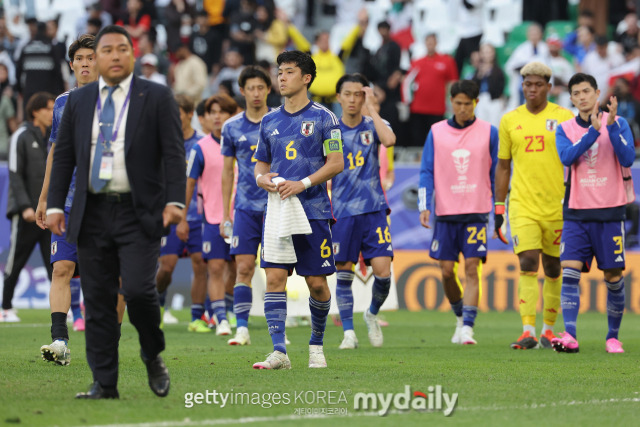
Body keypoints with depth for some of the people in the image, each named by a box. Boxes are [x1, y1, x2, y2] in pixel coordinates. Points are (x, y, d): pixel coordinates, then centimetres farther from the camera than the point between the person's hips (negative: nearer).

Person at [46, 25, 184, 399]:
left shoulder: (157, 98, 2)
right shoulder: (78, 101, 12)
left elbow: (174, 153, -2)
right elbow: (63, 156, 13)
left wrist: (174, 201, -13)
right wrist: (55, 205, 5)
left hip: (139, 214, -3)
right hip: (92, 214, 3)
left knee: (138, 288, -16)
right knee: (98, 301, 2)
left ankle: (153, 355, 12)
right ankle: (104, 383, 8)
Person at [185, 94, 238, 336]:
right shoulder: (201, 149, -1)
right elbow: (189, 183, 3)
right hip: (213, 218, -3)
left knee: (235, 269, 7)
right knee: (215, 268, -10)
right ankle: (221, 320, -9)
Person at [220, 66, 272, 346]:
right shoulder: (232, 127, 7)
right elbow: (227, 170, 13)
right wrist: (225, 214, 9)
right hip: (245, 207, 1)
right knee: (243, 267, -6)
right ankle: (242, 328, -6)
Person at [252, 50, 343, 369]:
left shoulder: (322, 118, 0)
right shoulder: (270, 121, 14)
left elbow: (336, 163, -4)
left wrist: (302, 184, -15)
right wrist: (262, 178, -2)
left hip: (313, 210, -3)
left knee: (317, 282, 1)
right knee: (274, 276, -9)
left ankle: (316, 344, 22)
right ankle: (279, 352, -13)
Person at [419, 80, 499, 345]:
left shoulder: (488, 132, 3)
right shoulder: (437, 132, 6)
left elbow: (496, 172, 8)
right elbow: (426, 172, 5)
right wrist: (424, 207, -7)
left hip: (477, 212, -2)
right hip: (445, 213, 2)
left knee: (472, 269, -10)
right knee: (447, 271, 3)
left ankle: (467, 328, -13)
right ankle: (460, 316, 27)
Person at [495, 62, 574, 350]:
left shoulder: (564, 118, 1)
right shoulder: (510, 121, 7)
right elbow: (503, 166, 13)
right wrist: (498, 207, 10)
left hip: (557, 206, 0)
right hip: (522, 206, 0)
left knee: (553, 268, 8)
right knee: (527, 265, -12)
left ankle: (549, 329, 21)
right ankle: (528, 331, -17)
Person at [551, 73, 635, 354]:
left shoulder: (617, 123, 2)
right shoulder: (565, 129, 7)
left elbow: (628, 158, -11)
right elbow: (567, 157, -12)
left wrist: (611, 126, -20)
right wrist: (594, 130, -20)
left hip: (610, 213, -1)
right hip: (576, 214, 1)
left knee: (613, 277, 2)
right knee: (569, 272, -14)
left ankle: (613, 336, 15)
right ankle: (570, 336, -18)